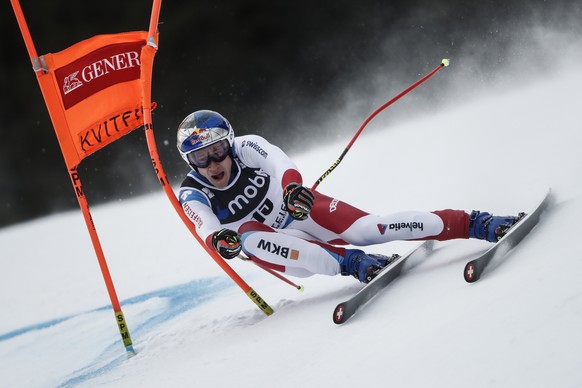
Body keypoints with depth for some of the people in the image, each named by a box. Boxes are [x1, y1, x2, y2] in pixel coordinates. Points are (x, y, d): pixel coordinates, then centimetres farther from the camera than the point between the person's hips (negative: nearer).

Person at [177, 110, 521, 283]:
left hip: (304, 209, 0)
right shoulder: (194, 195, -10)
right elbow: (206, 228, -28)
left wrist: (293, 186, -50)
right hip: (276, 246, 0)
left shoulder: (246, 147, -10)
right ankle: (350, 263, -37)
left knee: (365, 229, -26)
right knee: (247, 236, -34)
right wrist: (218, 239, -53)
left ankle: (476, 224, -22)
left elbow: (280, 163, -27)